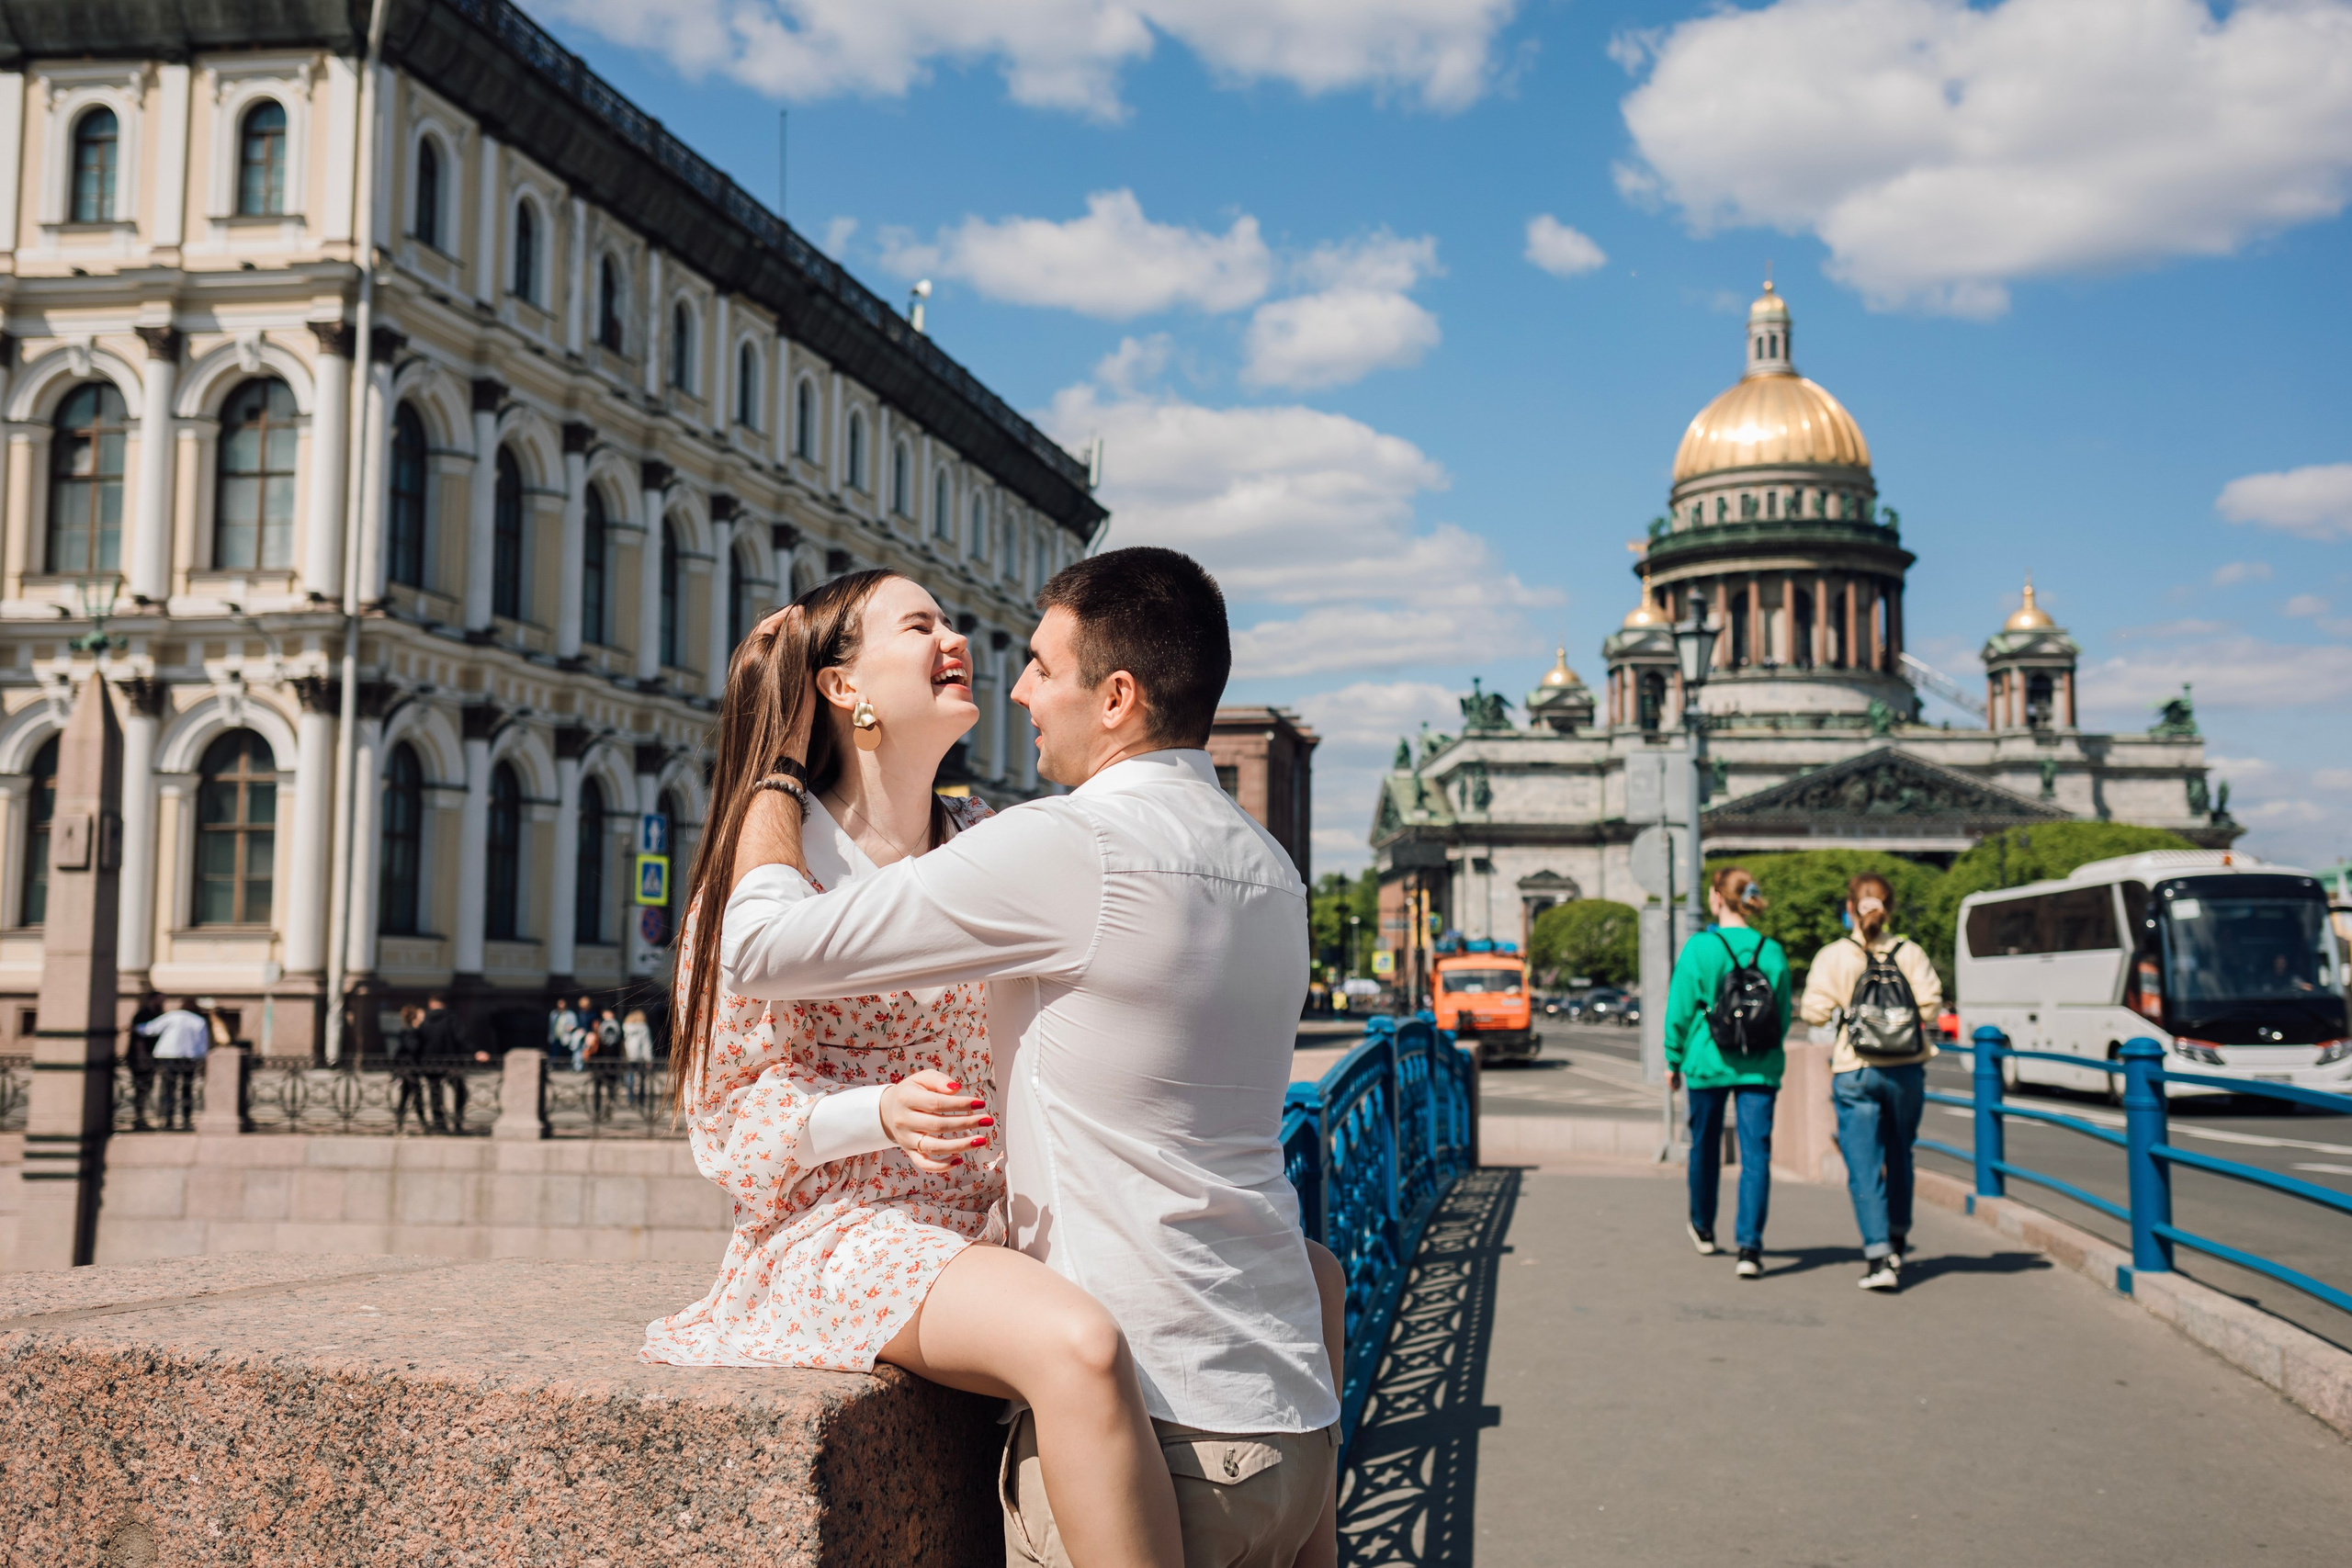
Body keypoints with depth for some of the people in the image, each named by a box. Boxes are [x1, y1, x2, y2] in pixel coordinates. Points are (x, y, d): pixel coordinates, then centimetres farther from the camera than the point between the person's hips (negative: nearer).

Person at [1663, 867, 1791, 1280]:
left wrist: (1674, 1059, 7)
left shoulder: (1699, 947, -9)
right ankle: (1749, 1246, -14)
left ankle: (1703, 1227, 38)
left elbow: (1680, 1009, -5)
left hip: (1708, 1062, -1)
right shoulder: (1772, 951, 0)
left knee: (1705, 1146, 18)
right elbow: (1784, 1014, 8)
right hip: (1760, 1067, 1)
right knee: (1756, 1153, -1)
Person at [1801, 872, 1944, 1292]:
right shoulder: (1910, 953, -2)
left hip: (1855, 1072, -3)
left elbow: (1815, 1011, -11)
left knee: (1864, 1167, -2)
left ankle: (1879, 1257, -12)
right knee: (1899, 1155, 22)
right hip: (1906, 1069, 3)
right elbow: (1930, 1003, -8)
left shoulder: (1831, 956, -7)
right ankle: (1898, 1238, 36)